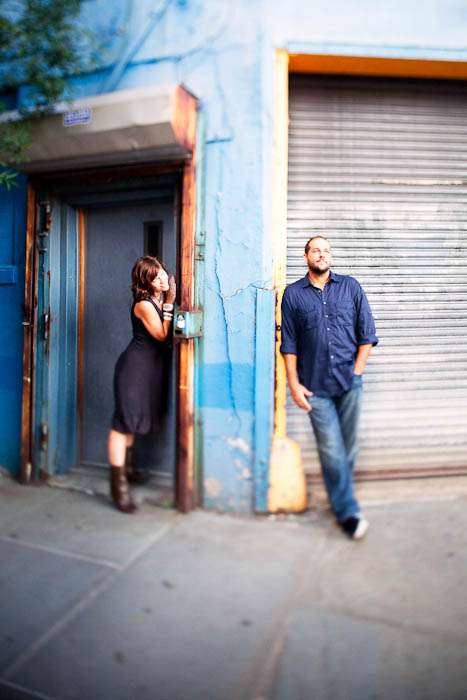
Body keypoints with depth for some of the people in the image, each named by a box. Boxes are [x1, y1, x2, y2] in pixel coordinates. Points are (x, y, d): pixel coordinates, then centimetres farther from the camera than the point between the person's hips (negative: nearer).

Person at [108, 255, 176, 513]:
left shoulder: (160, 299, 6)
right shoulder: (144, 304, -19)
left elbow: (164, 334, 4)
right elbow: (162, 335, -14)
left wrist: (168, 301, -1)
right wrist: (169, 304, -14)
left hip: (150, 366, 9)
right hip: (134, 366, -9)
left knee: (134, 417, 21)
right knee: (124, 420, -7)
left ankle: (126, 466, 38)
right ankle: (118, 481, -3)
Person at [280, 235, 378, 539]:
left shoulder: (350, 287, 7)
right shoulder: (293, 294, 5)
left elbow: (367, 334, 7)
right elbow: (289, 344, 4)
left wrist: (356, 372, 0)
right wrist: (294, 384, -1)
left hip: (350, 382, 2)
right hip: (315, 386, -1)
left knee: (348, 448, 9)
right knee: (332, 450, -4)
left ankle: (341, 499, 28)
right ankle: (348, 512, 6)